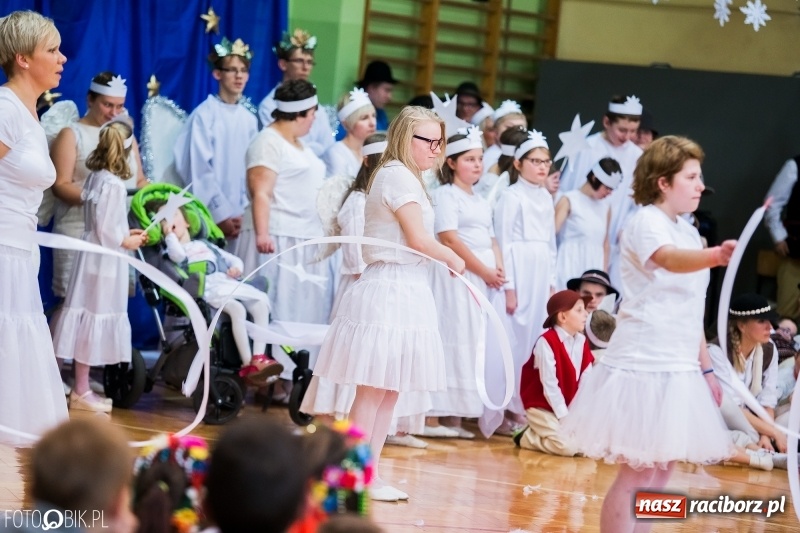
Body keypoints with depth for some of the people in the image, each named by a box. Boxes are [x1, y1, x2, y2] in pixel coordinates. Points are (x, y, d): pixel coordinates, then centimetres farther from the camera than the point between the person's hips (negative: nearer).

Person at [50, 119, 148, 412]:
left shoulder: (95, 178, 8)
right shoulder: (113, 184, -18)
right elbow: (105, 229, -20)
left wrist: (126, 234, 12)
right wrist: (127, 242, -5)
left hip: (95, 259, 9)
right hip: (104, 262, -9)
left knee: (89, 320, 12)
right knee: (95, 320, -3)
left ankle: (81, 388, 17)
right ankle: (81, 392, 3)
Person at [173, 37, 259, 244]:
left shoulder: (249, 120, 9)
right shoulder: (204, 115, -6)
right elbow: (200, 170, -8)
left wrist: (244, 213, -2)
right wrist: (221, 214, -12)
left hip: (240, 217, 4)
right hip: (210, 214, -4)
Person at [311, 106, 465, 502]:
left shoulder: (399, 176, 20)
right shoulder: (399, 176, -12)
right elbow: (418, 238, -16)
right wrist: (453, 259, -1)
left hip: (404, 289, 10)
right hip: (391, 288, -10)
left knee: (390, 391, 11)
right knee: (374, 390, -7)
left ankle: (369, 474, 15)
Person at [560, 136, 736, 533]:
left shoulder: (688, 232, 15)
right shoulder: (646, 221, -12)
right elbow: (670, 259, -36)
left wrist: (705, 367, 21)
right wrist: (715, 256, -54)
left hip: (678, 369, 9)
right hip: (643, 364, -9)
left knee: (658, 477, 10)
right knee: (636, 475, -8)